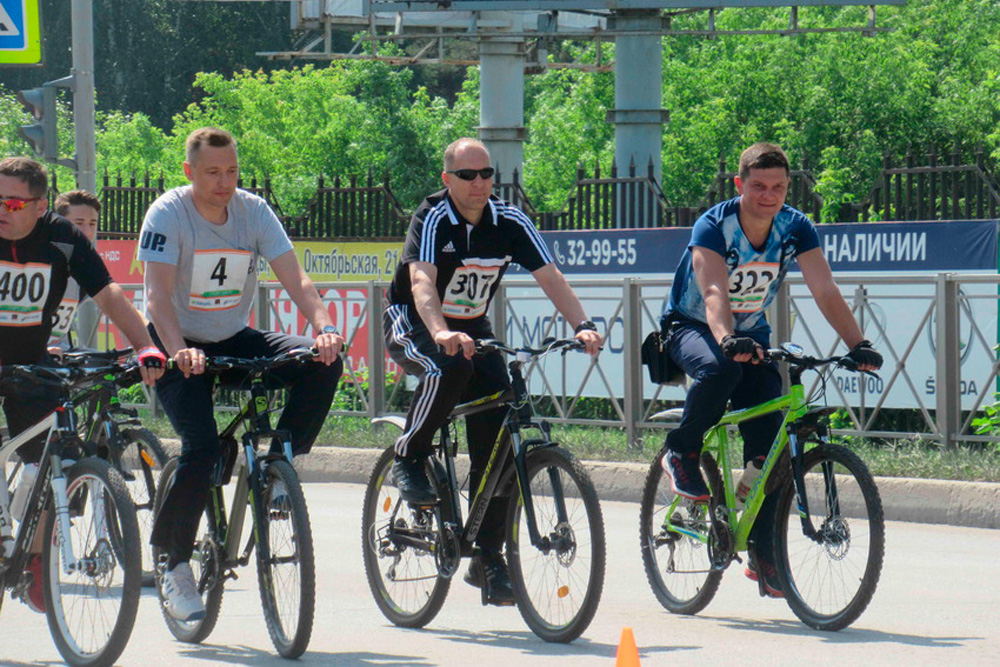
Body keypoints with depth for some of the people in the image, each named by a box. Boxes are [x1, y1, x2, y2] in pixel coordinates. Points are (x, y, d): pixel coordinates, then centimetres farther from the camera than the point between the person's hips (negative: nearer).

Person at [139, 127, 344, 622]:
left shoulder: (253, 212, -5)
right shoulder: (167, 214, -16)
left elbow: (295, 279, -13)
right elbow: (158, 293, -28)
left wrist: (324, 328, -33)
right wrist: (179, 351, -46)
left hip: (235, 340, 4)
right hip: (179, 346, -4)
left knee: (323, 364, -21)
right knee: (202, 447, -25)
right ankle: (174, 566, -9)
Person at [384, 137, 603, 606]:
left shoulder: (509, 223, -9)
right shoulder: (433, 219, -21)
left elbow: (550, 278, -16)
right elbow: (422, 282, -36)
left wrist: (582, 326, -33)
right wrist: (442, 334, -55)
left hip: (473, 329, 4)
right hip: (413, 326, -4)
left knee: (495, 431, -10)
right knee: (450, 367, -38)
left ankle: (488, 557, -2)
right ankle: (409, 459, -13)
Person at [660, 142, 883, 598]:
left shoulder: (795, 228, -12)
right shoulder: (713, 226, -24)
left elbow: (826, 292, -18)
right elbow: (714, 293, -39)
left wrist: (858, 344, -33)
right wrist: (726, 339, -59)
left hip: (752, 333, 4)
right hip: (691, 327, -4)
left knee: (768, 437, -11)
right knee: (720, 368, -39)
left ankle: (764, 554, -2)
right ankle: (681, 454, -13)